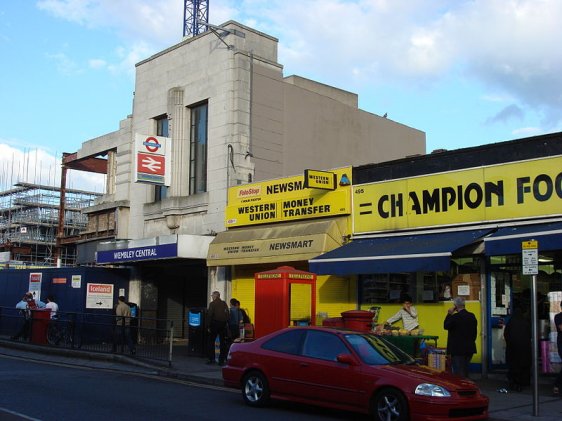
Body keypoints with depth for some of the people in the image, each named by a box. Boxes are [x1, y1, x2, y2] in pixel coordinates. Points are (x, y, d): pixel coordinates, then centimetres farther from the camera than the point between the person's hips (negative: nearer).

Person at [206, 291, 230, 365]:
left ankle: (212, 359, 2)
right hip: (223, 325, 4)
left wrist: (208, 326, -7)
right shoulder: (224, 304, 8)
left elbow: (209, 315, -10)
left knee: (211, 342, 6)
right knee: (222, 343, 7)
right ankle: (221, 360, 7)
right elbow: (228, 315, 6)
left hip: (215, 324, -4)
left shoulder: (212, 304, -6)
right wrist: (226, 323, 9)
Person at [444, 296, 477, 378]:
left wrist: (449, 314, -4)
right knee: (465, 371, 19)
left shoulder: (455, 317, -19)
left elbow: (445, 326, -8)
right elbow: (474, 332, 10)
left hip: (457, 349, -7)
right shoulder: (472, 316, 4)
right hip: (469, 349, 7)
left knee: (458, 373, -1)